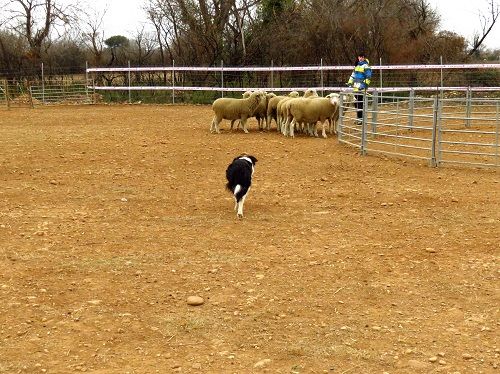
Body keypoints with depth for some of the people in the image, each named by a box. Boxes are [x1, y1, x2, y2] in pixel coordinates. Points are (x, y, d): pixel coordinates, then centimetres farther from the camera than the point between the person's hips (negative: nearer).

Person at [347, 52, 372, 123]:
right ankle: (359, 118, 18)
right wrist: (350, 82, 21)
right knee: (356, 103, 11)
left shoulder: (366, 66, -7)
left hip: (361, 88, -8)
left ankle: (361, 118, -9)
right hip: (356, 87, 8)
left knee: (360, 103, -11)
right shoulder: (357, 65, 18)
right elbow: (353, 74, 27)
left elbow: (368, 77, -12)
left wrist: (365, 84, -20)